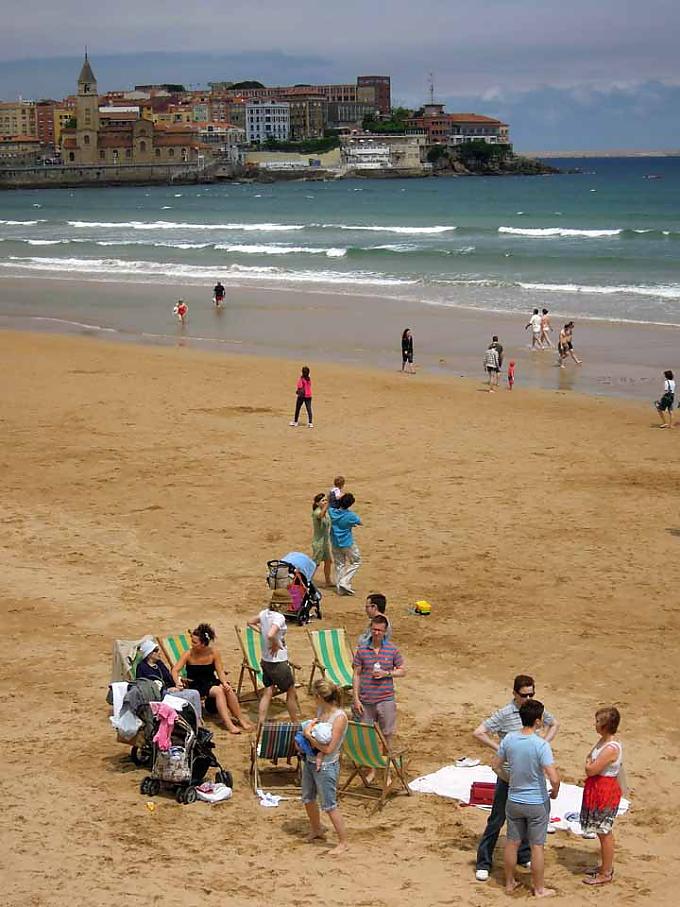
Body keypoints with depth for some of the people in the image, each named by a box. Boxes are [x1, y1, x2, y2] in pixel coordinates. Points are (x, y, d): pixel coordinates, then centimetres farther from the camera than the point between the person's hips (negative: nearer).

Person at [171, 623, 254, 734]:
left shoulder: (214, 653, -5)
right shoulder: (189, 655, -10)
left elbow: (220, 671, -4)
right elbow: (175, 670, -16)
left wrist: (225, 683, -24)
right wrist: (178, 683, -34)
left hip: (212, 682, 3)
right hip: (196, 686, -3)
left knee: (228, 689, -27)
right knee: (218, 691, -30)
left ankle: (241, 719, -14)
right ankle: (228, 724, -32)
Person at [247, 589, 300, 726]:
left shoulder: (264, 613, 1)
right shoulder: (279, 617, -23)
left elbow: (250, 623, 18)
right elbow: (270, 635, -38)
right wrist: (276, 645, -19)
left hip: (265, 661, 7)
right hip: (278, 662, -7)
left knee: (267, 692, 12)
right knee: (291, 692, 11)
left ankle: (261, 724, 9)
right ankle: (296, 723, 23)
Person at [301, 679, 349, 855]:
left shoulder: (339, 718, -24)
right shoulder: (321, 710, -1)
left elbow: (328, 749, -23)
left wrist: (309, 736, -19)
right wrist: (306, 732, -6)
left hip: (326, 766, -8)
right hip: (310, 761, 8)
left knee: (329, 806, 0)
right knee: (308, 799, 23)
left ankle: (343, 842, 15)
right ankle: (316, 830, 46)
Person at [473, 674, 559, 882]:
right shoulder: (504, 714, -16)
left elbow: (554, 725, 20)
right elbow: (478, 733, -18)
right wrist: (499, 749, -18)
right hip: (509, 775, -5)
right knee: (497, 818, 0)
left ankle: (524, 856, 32)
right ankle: (483, 863, 7)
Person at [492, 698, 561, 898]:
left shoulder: (509, 739, -9)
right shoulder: (541, 745, -24)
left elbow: (495, 765, 3)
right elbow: (554, 778, -27)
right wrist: (555, 792, -6)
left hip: (514, 801, 4)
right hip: (537, 803, -4)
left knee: (512, 842, 18)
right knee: (537, 846, 10)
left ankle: (510, 883, 31)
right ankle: (539, 889, 22)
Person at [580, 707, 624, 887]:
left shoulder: (611, 748, -26)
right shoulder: (603, 740, 5)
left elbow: (591, 770, -22)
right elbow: (590, 760, 14)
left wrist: (588, 763, -5)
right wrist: (590, 763, -3)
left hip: (605, 791, -10)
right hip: (597, 789, 10)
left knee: (605, 833, 2)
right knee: (603, 832, 20)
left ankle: (606, 874, 12)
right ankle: (605, 866, 34)